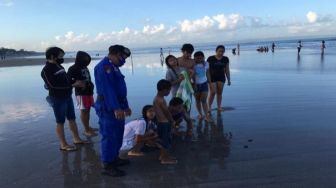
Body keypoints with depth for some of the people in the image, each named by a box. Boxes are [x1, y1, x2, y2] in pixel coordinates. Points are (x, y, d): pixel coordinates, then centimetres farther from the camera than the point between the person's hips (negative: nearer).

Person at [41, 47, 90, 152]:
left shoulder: (59, 67, 12)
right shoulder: (46, 70, -14)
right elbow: (53, 85, -23)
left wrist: (75, 83, 0)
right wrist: (73, 84, -20)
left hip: (67, 97, 8)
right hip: (58, 99, -8)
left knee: (72, 119, 15)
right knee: (60, 122, 2)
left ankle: (76, 139, 27)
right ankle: (63, 144, 12)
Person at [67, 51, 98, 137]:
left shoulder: (85, 67, 13)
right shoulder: (73, 68, -9)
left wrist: (90, 85, 7)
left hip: (89, 91, 7)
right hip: (81, 93, -7)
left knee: (87, 110, 15)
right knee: (83, 111, -1)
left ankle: (88, 127, 26)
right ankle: (86, 130, 5)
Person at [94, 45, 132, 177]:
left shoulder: (113, 67, 17)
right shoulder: (104, 66, -16)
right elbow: (107, 89, -25)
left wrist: (125, 106, 22)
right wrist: (116, 108, -29)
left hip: (117, 107, 10)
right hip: (108, 108, -10)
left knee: (118, 135, 18)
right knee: (109, 136, -4)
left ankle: (114, 158, 32)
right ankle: (107, 166, 6)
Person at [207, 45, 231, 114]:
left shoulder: (225, 59, 1)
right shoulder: (210, 59, -9)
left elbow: (227, 70, 6)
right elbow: (207, 69, -6)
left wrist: (229, 80, 6)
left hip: (221, 78, 3)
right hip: (212, 78, -3)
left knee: (219, 93, 5)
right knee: (212, 93, -7)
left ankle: (219, 107, 16)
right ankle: (209, 107, 5)